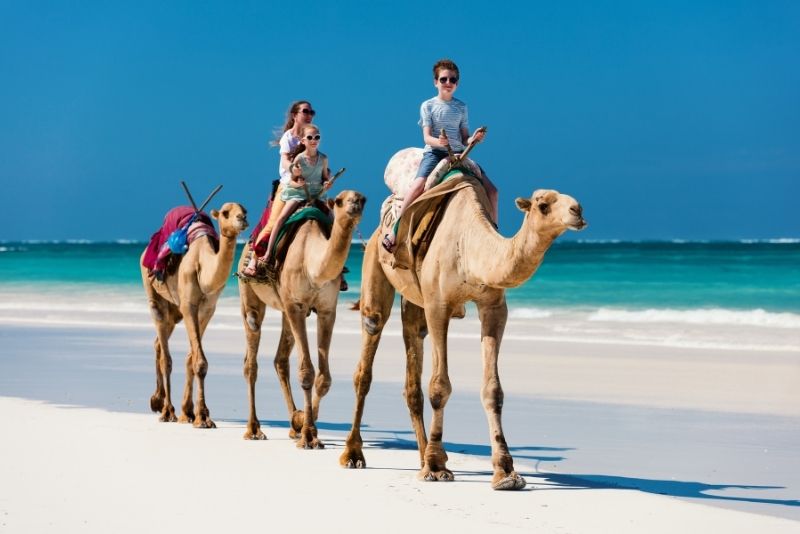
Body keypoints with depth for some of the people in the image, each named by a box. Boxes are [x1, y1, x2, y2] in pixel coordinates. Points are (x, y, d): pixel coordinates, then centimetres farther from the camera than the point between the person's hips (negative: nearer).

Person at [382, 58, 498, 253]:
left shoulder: (461, 107, 12)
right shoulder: (428, 106, 3)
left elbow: (464, 138, 12)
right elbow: (427, 137, -6)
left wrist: (474, 139, -11)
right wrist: (439, 142, -28)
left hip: (458, 153, 4)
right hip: (434, 152, -4)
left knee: (491, 189, -7)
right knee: (419, 184, -33)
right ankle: (394, 230, -30)